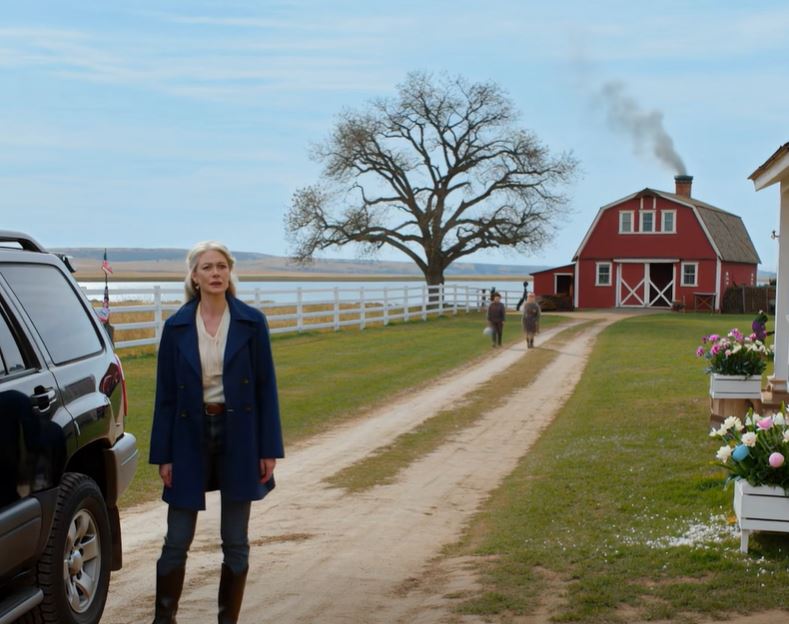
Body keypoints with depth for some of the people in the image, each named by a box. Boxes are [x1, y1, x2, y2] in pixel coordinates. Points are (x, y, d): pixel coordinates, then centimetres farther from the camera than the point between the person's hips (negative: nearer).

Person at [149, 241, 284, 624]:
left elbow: (266, 387, -1)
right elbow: (165, 395, 1)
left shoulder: (251, 322, -3)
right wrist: (163, 454, -1)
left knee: (235, 542, 8)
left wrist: (269, 448, -5)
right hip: (191, 436, 0)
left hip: (238, 435, 0)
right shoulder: (176, 327, -1)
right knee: (176, 542, 5)